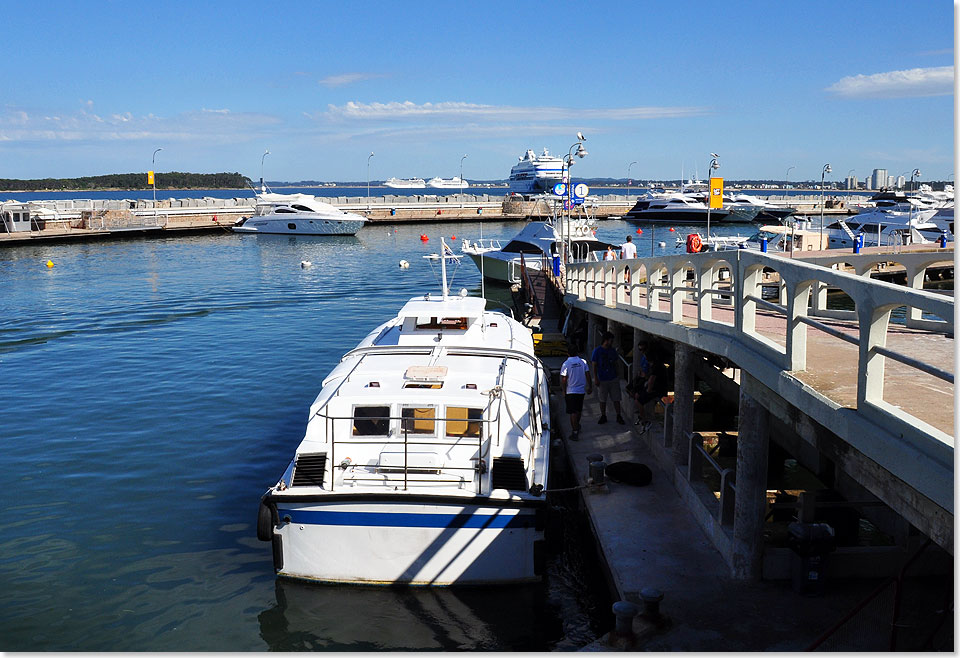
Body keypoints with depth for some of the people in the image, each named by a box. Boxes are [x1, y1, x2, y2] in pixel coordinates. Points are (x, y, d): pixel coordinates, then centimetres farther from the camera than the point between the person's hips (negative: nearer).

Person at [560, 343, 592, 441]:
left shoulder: (566, 364, -13)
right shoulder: (583, 362, -3)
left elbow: (563, 380, -12)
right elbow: (588, 375, 2)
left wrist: (564, 392, -1)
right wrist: (590, 387, 14)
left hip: (570, 391, -4)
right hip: (581, 390, 4)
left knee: (573, 412, 0)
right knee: (579, 410, 22)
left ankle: (575, 433, -2)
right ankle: (577, 426, 41)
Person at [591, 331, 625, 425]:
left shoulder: (613, 350, 5)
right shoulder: (597, 351, -7)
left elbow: (615, 363, 15)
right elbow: (594, 366, -6)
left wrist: (617, 373, 12)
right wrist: (595, 378, -9)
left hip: (613, 379, 3)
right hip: (602, 380, -3)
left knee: (616, 399, 3)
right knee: (602, 400, 7)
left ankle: (619, 416, 12)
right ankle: (603, 416, 21)